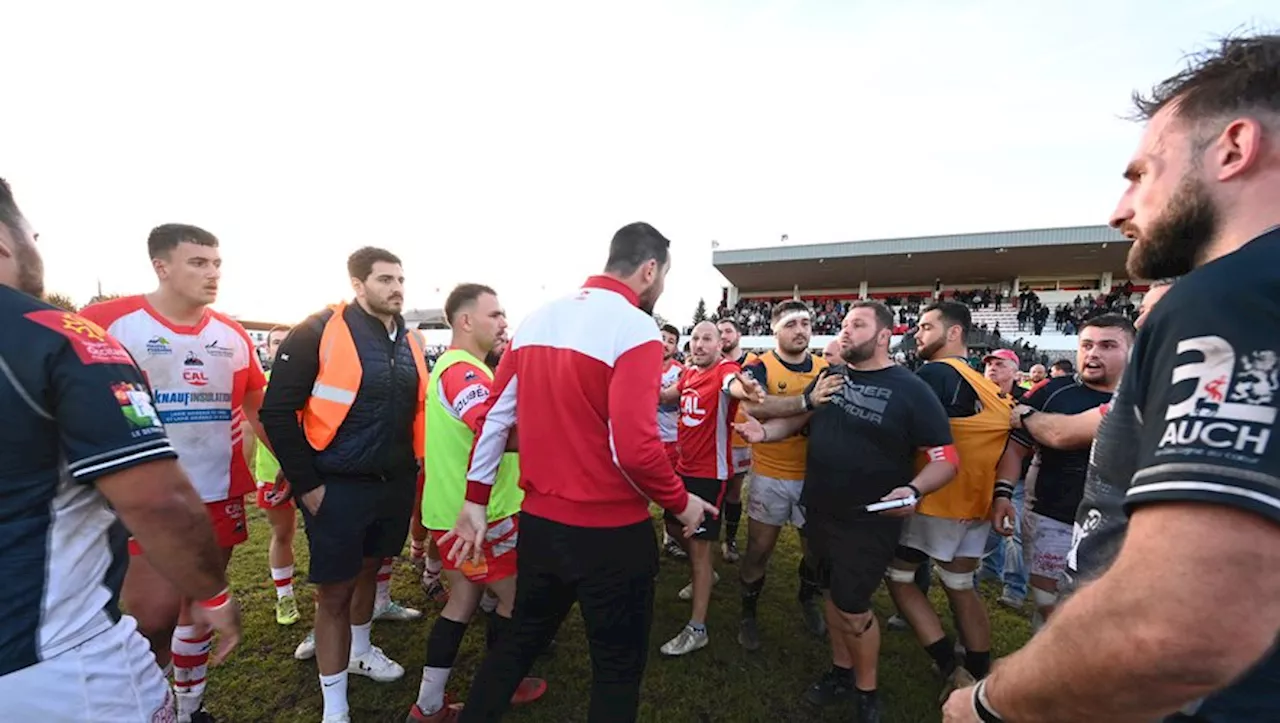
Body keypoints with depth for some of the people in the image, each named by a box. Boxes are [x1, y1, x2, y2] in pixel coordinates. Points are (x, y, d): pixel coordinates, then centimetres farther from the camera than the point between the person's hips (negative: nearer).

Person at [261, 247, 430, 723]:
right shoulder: (319, 333, -13)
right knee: (334, 592, 7)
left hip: (395, 484, 6)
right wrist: (306, 484, -13)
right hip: (338, 488, -5)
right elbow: (278, 411, -12)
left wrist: (412, 467, 12)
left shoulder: (411, 343, 6)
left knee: (368, 570, 24)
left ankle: (361, 651, 49)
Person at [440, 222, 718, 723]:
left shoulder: (536, 320, 4)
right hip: (610, 532, -6)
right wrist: (681, 502, -7)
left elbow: (493, 418, 7)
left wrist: (475, 502, 16)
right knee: (618, 665, 17)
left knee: (521, 640, 27)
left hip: (538, 521, 7)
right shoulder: (635, 328, -17)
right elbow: (635, 448, -25)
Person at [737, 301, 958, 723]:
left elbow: (946, 459, -11)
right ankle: (841, 671, 42)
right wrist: (763, 431, -10)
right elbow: (795, 419, 11)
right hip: (819, 511, 5)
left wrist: (914, 490, -30)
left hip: (868, 521, -5)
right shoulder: (829, 377, 1)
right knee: (834, 593, 19)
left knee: (852, 606, 4)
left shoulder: (910, 390, -12)